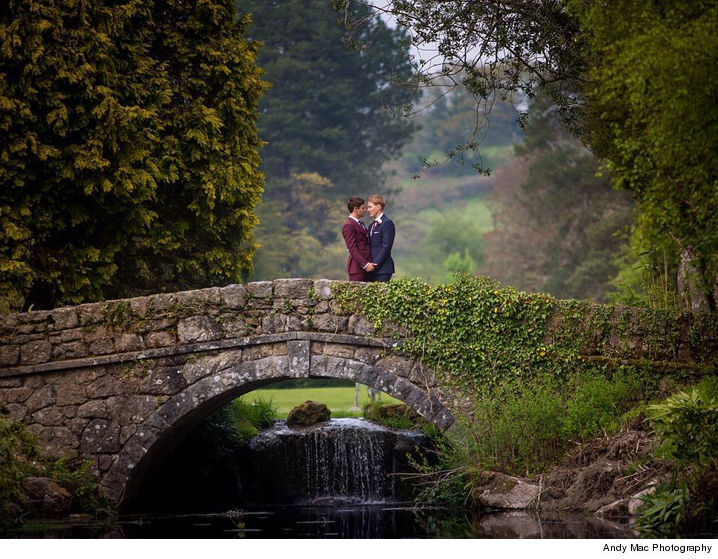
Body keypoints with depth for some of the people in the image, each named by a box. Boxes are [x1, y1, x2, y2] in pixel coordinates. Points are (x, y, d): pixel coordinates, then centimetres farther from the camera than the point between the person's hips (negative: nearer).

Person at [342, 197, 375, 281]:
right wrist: (365, 265, -20)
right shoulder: (349, 225, -11)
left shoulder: (360, 224, 19)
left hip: (365, 267, 9)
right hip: (357, 267, -9)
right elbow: (352, 249, -17)